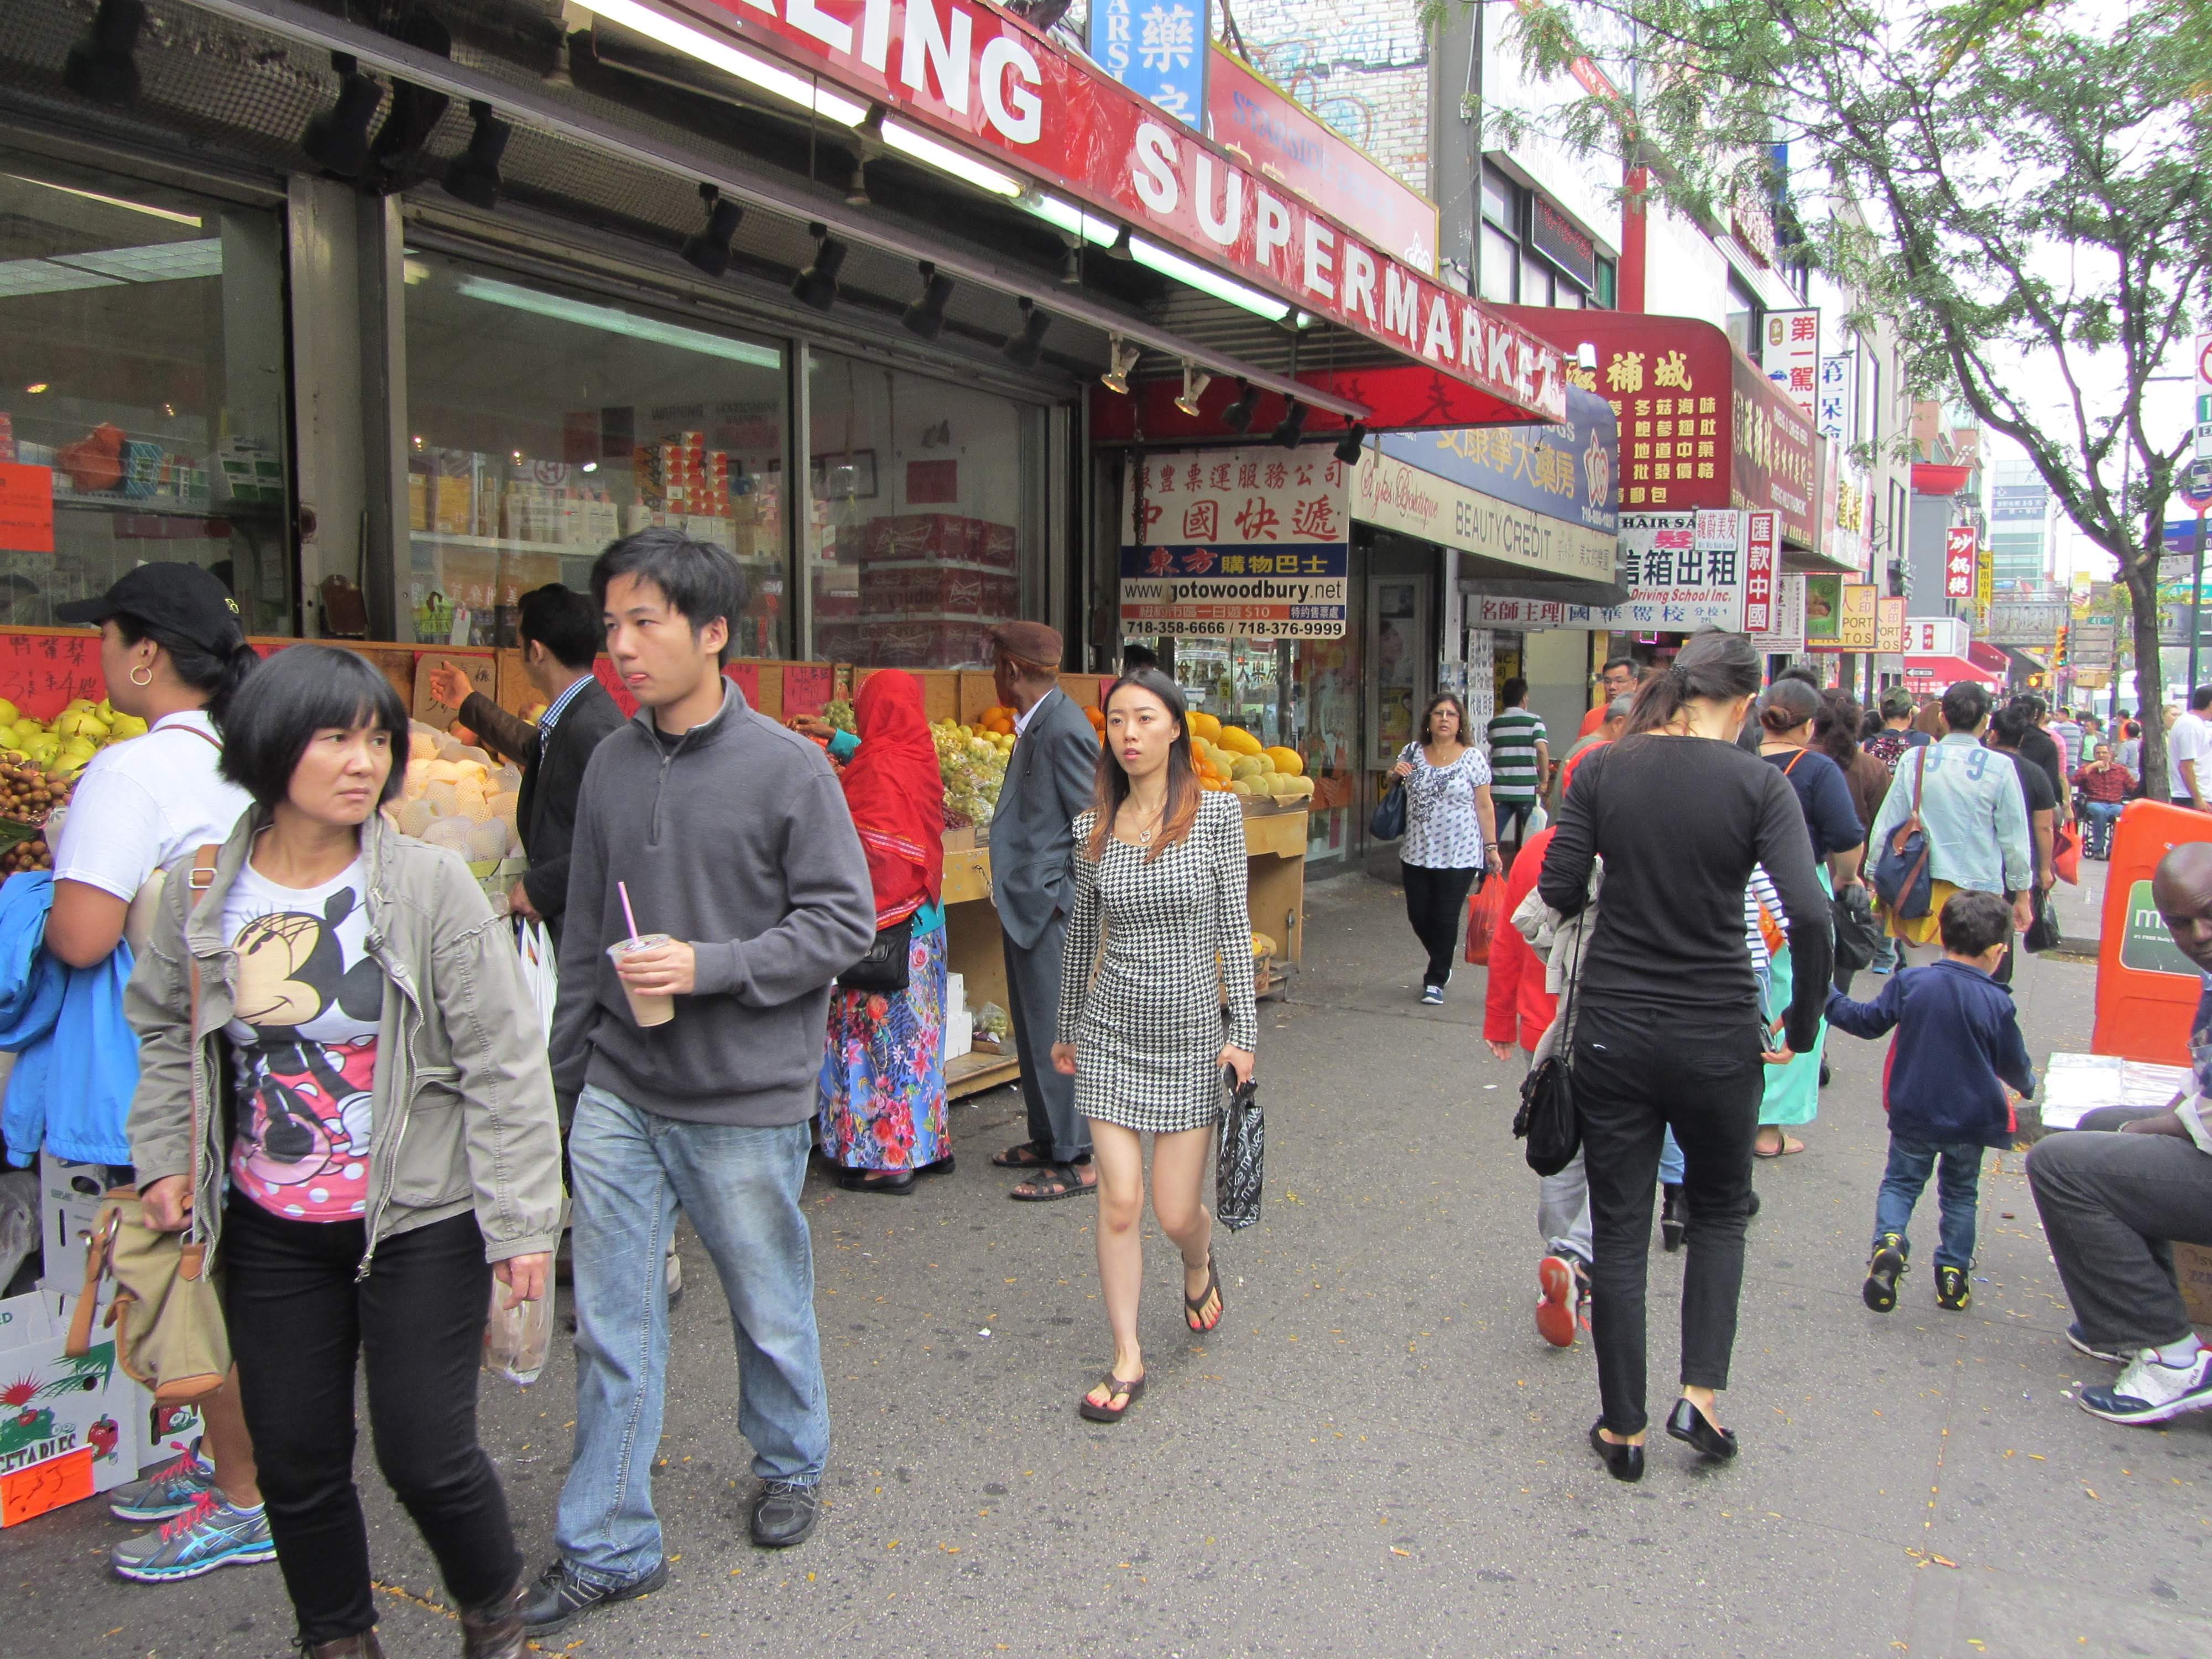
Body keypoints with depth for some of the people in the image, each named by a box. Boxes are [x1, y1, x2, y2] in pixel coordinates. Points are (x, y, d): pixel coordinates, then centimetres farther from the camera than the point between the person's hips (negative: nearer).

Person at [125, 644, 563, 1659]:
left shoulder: (429, 886, -13)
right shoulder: (200, 893, -2)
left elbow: (503, 1063, -12)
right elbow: (165, 1032, 17)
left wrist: (522, 1223, -13)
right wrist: (162, 1156, 8)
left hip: (421, 1223, -3)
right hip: (271, 1232, 4)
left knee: (427, 1454, 1)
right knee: (295, 1459, 13)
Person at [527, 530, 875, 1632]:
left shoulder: (788, 769, -11)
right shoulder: (610, 764, 4)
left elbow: (843, 922, -11)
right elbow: (584, 932, 11)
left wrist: (707, 967, -20)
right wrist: (569, 1067, 12)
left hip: (746, 1106, -4)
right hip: (619, 1099, 4)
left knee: (770, 1312, 15)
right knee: (612, 1330, 9)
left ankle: (790, 1468, 42)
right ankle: (606, 1549, 24)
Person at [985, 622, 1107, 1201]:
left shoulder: (1065, 730, -18)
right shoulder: (1035, 725, 12)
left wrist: (1066, 905, -17)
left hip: (1052, 912, -10)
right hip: (1026, 907, 10)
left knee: (1055, 1035, -3)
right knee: (1033, 1030, 18)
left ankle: (1075, 1161, 6)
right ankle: (1047, 1138, 31)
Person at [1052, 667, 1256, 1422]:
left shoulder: (1215, 814, -7)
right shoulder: (1094, 828, 1)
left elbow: (1233, 926, -5)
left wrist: (1243, 1032, -8)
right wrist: (1068, 1028, 18)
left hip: (1191, 1029, -2)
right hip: (1112, 1031, 2)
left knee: (1176, 1212, 3)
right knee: (1120, 1199, -1)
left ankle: (1199, 1261, 41)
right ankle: (1128, 1359, 15)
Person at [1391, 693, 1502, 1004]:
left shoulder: (1473, 759, -3)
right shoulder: (1413, 752, 5)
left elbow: (1484, 806, 0)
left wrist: (1491, 847, -4)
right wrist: (1395, 775, -5)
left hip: (1458, 857, -3)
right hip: (1416, 853, 3)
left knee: (1445, 919, 0)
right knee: (1419, 916, 7)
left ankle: (1436, 980, 16)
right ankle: (1442, 962, 36)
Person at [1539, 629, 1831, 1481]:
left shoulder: (1603, 770, -3)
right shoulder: (1758, 784, -9)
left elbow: (1559, 890, -4)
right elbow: (1809, 913, -18)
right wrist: (1803, 1025, -5)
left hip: (1612, 1028, 1)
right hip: (1716, 1034, -1)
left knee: (1618, 1228, 11)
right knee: (1719, 1211, 23)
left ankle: (1623, 1428, 20)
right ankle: (1700, 1395, 15)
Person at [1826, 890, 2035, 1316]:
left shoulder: (1910, 983, -12)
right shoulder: (1997, 1003, -11)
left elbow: (1868, 1021, -2)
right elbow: (2014, 1064, 2)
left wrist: (1828, 999, 13)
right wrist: (2029, 1086, 24)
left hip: (1913, 1116, 0)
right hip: (1971, 1119, 0)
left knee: (1900, 1182, 12)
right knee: (1960, 1194, 18)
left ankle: (1889, 1241, -15)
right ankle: (1953, 1274, 16)